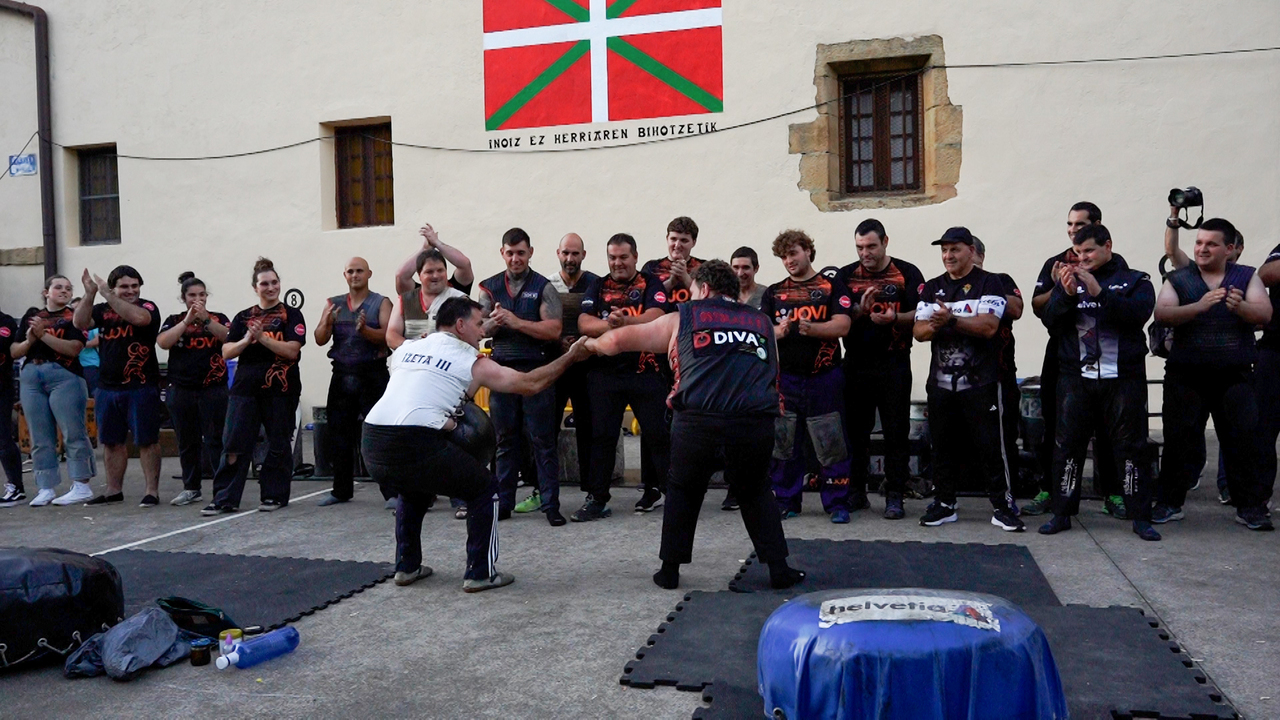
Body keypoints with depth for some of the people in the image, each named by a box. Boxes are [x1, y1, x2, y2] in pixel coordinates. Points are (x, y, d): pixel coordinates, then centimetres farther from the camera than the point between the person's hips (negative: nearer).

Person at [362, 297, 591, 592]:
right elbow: (530, 384, 10)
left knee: (412, 488, 37)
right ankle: (480, 573, 14)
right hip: (414, 446, -6)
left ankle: (407, 566, 35)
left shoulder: (406, 349, 21)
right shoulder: (472, 362, 7)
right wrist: (570, 357, 20)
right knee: (486, 489, 14)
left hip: (372, 445, 6)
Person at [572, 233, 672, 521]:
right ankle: (597, 499, 11)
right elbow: (585, 324, -4)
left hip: (646, 371, -2)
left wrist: (625, 321, -33)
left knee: (657, 434, 2)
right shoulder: (598, 287, 11)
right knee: (601, 435, 4)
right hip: (605, 372, 2)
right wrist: (609, 324, -24)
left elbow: (655, 317, -14)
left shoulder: (651, 283, 4)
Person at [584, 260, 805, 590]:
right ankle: (779, 568, 20)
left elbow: (620, 340, 24)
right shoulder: (763, 322, 23)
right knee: (755, 492, 24)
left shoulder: (683, 318, 17)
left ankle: (670, 569, 26)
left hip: (698, 421, -2)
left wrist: (590, 344, 43)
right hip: (756, 422, 2)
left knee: (683, 490, 21)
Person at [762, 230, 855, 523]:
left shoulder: (832, 287, 5)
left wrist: (811, 328, -23)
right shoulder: (774, 292, 14)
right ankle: (786, 501, 18)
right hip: (784, 378, 3)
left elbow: (842, 325, -6)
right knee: (782, 444, 6)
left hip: (824, 378, -3)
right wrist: (779, 331, -15)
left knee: (831, 445, -2)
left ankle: (838, 503, 8)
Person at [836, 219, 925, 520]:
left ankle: (894, 496, 6)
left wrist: (895, 318, -21)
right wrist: (860, 309, -17)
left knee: (896, 432, 0)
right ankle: (856, 492, 19)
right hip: (856, 364, 2)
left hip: (894, 363, -2)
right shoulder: (846, 275, 8)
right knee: (855, 430, 8)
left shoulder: (907, 273, 2)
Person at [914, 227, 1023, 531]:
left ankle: (1002, 506, 7)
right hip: (941, 381, 5)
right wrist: (934, 326, -18)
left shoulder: (989, 284, -1)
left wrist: (951, 320, -22)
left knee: (991, 446, -2)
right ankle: (945, 504, 21)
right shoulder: (932, 288, 14)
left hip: (981, 381, -4)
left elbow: (989, 326, -15)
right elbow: (919, 330, 4)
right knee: (943, 446, 10)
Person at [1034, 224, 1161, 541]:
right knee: (1067, 445, 3)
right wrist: (1067, 295, -15)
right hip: (1076, 376, 2)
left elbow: (1138, 313, -13)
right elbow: (1050, 322, 2)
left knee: (1131, 446, 2)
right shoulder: (1068, 280, 13)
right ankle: (1062, 513, 12)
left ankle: (1141, 517, 12)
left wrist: (1099, 292, -22)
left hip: (1123, 378, -2)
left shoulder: (1135, 280, 7)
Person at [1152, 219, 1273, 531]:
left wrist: (1240, 307, -27)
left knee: (1243, 441, 2)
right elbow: (1162, 313, -11)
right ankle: (1169, 503, 13)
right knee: (1178, 440, 3)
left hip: (1235, 376, 1)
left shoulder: (1246, 277, 8)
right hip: (1187, 376, 0)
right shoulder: (1179, 279, 5)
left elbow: (1265, 314, -6)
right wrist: (1199, 306, -27)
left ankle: (1250, 507, 12)